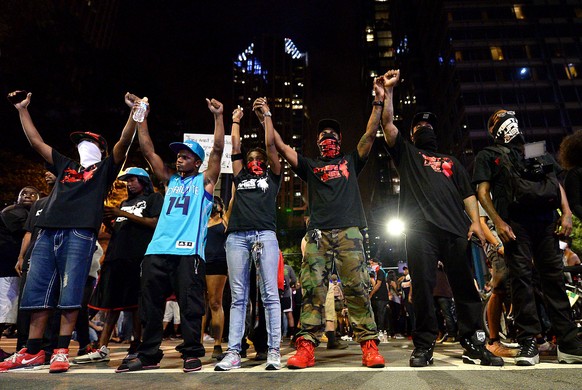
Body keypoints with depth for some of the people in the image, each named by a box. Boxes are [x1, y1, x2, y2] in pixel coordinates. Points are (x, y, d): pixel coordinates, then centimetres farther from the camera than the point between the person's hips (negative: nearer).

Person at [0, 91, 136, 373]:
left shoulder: (105, 168, 13)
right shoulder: (66, 166, 27)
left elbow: (124, 141, 0)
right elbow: (36, 141, 31)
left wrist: (134, 111, -9)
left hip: (80, 233, -6)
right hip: (48, 232, 6)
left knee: (70, 294, -6)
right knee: (36, 292, 6)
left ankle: (61, 351, 2)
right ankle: (32, 352, 16)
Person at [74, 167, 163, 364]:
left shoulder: (154, 198, 9)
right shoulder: (124, 203, 29)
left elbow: (155, 223, -6)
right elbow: (116, 230, 25)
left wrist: (124, 214, -7)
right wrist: (107, 219, 5)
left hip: (139, 257, -6)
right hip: (117, 256, 6)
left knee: (136, 303, -4)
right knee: (113, 303, 5)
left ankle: (136, 348, 3)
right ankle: (102, 349, 8)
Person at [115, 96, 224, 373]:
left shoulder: (204, 181, 10)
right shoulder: (170, 181, 22)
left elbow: (218, 149, 1)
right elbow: (148, 151, 21)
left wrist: (218, 116, -3)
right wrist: (142, 117, 19)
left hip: (189, 250, -5)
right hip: (158, 250, 6)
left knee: (190, 304, -1)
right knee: (150, 305, 8)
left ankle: (192, 354, 10)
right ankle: (148, 355, 20)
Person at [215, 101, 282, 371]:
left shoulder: (272, 177, 18)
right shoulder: (241, 177, 24)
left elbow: (270, 145, 13)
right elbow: (235, 147, 24)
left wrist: (267, 114, 19)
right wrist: (236, 120, 35)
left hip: (265, 235, -2)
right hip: (237, 236, 3)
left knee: (270, 294, -4)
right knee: (238, 297, 2)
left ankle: (274, 351, 0)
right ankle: (233, 352, 3)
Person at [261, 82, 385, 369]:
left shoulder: (351, 161, 22)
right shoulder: (310, 166, 22)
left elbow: (370, 135, 13)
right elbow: (281, 147, 17)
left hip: (349, 231, 0)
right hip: (317, 233, 1)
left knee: (357, 287, -5)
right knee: (312, 288, -7)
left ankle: (369, 345, -1)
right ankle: (306, 347, -6)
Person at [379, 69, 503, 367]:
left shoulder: (451, 161, 30)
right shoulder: (406, 153, 22)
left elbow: (467, 193, 19)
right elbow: (388, 123, 9)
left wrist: (475, 221, 4)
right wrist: (388, 91, 6)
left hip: (456, 229, 3)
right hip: (420, 229, -3)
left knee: (466, 286, 1)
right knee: (422, 287, -6)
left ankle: (474, 346, 10)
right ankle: (424, 346, 2)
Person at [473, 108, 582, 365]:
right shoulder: (488, 156, 15)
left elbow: (557, 184, 23)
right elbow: (483, 192, 3)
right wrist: (498, 222, -10)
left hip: (546, 219, 4)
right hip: (514, 222, -4)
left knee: (554, 276, 2)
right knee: (521, 277, -7)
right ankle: (528, 342, -4)